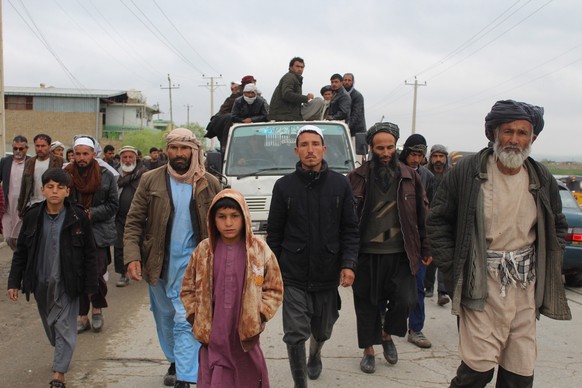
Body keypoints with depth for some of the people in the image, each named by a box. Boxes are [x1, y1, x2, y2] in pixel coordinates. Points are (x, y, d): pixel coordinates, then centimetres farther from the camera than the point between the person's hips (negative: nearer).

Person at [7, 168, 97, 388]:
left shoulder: (78, 217, -11)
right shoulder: (32, 216, -4)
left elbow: (89, 254, -5)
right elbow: (21, 252, 4)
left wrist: (90, 285, -5)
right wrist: (14, 282, 2)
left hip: (67, 283, -3)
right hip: (41, 282, 3)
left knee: (65, 326, -1)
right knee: (50, 324, 19)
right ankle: (61, 353, 43)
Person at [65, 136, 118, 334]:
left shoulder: (106, 175, -1)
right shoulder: (67, 175, 0)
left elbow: (113, 205, 0)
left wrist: (92, 213, -11)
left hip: (98, 232, -2)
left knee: (96, 274, -8)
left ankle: (97, 309, 19)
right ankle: (83, 316, 21)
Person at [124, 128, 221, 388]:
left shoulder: (210, 184, -2)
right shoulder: (150, 180, -1)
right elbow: (134, 221, -2)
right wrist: (132, 256, -14)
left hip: (191, 261, -2)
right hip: (158, 262, 3)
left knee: (186, 320, -8)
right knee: (164, 317, 17)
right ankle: (175, 362, 38)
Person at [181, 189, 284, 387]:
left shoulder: (259, 249, -5)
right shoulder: (204, 250, -1)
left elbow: (274, 289, 2)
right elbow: (188, 289, 10)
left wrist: (259, 316, -6)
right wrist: (196, 317, 1)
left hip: (246, 335, 0)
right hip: (213, 335, 0)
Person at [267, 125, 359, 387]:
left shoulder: (340, 184, 1)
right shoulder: (284, 186, -1)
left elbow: (349, 230, 1)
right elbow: (274, 233, 3)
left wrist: (348, 264, -10)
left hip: (327, 275, 2)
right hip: (293, 276, -1)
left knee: (322, 330, 20)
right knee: (295, 334, -6)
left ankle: (314, 356, 52)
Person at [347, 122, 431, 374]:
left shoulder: (410, 177, 5)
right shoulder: (357, 178, -1)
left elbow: (422, 215, 8)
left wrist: (426, 249, 6)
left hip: (400, 254, 1)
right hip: (366, 254, -1)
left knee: (406, 300, -6)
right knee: (367, 305, 9)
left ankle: (386, 334, 25)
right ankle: (368, 350, 29)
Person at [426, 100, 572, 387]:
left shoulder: (543, 180, 7)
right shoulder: (466, 171, -5)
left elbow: (557, 227, 20)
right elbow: (438, 220, 0)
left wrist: (547, 270, 8)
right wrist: (452, 269, -6)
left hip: (526, 287, 4)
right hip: (481, 284, -4)